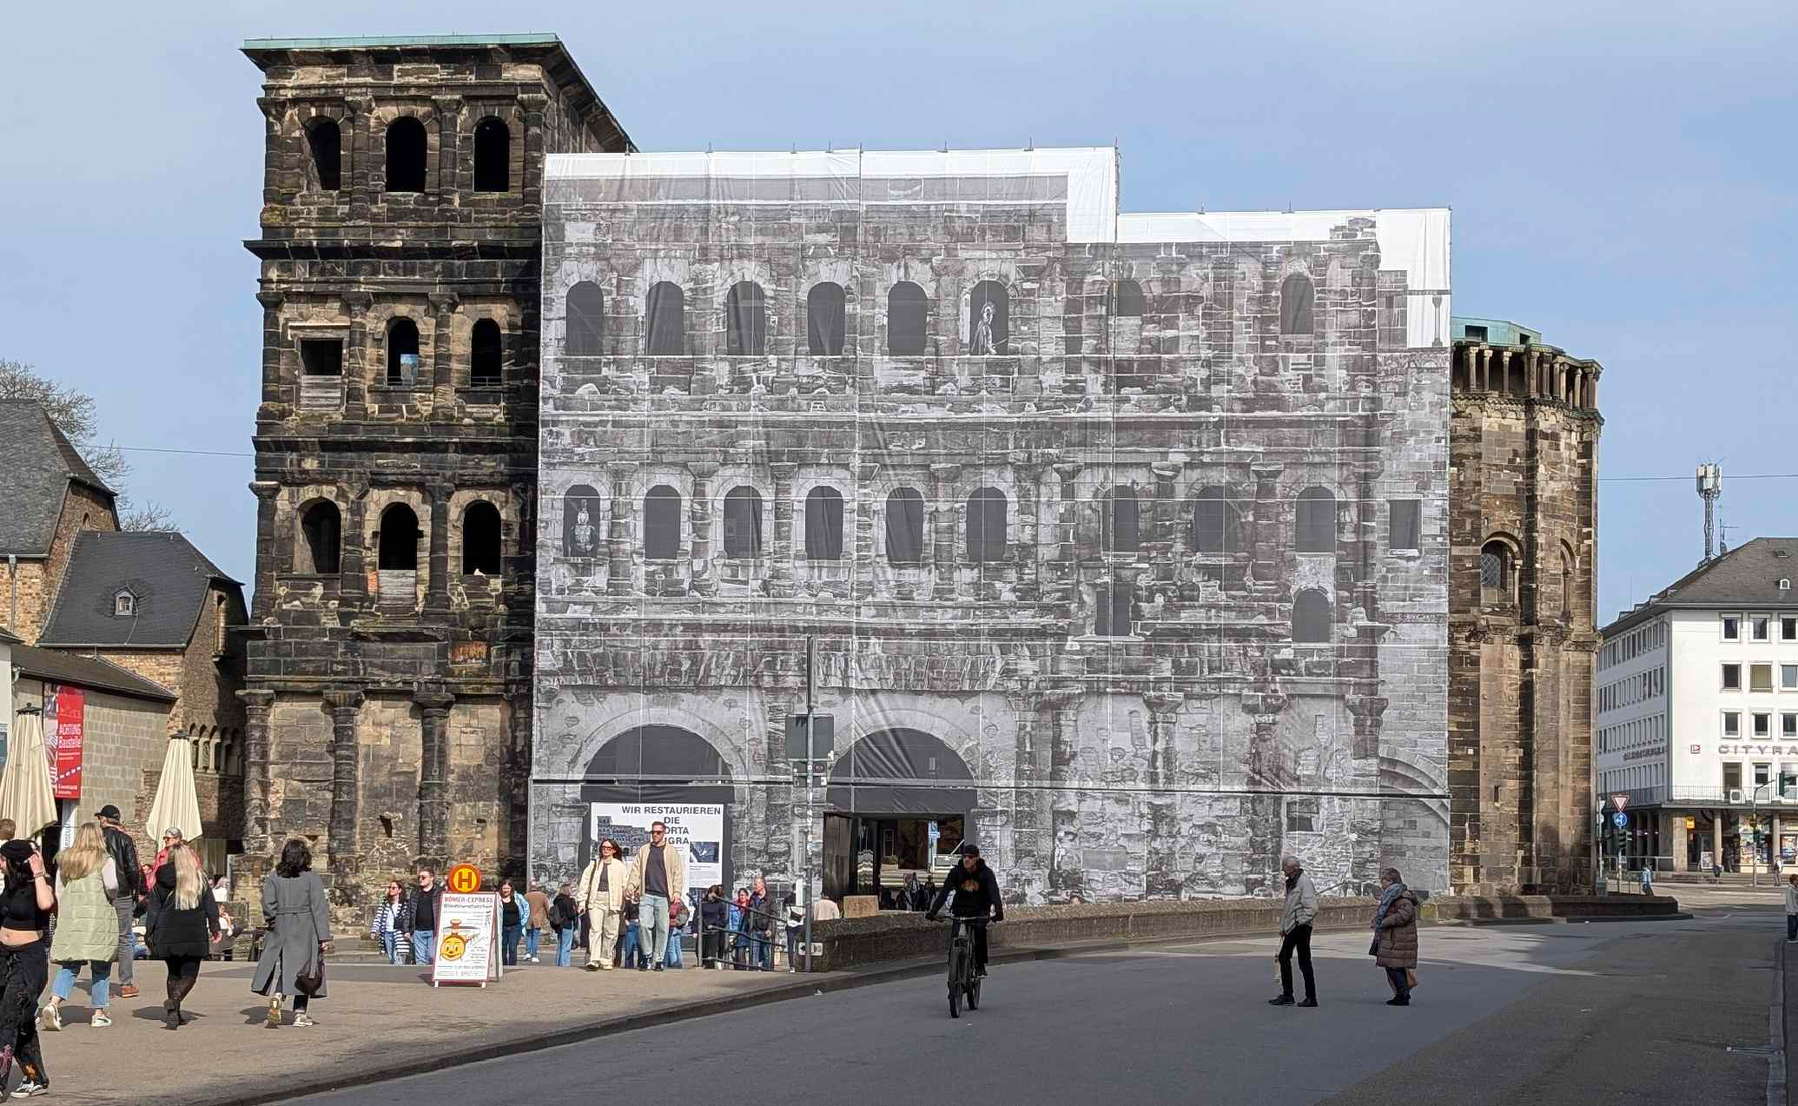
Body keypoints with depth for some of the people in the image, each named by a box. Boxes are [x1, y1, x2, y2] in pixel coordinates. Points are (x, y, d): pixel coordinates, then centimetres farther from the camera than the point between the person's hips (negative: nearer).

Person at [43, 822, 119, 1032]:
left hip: (70, 915, 4)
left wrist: (62, 917, 19)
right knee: (101, 966, 6)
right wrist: (111, 895, 6)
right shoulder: (105, 861, -1)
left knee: (68, 966, 4)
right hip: (99, 916, -4)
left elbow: (59, 891, 13)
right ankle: (99, 1013, 8)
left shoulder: (65, 860, 12)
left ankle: (54, 1003, -18)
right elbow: (111, 884, -16)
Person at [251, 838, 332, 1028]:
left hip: (280, 929, 2)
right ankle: (300, 1014, 8)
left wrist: (272, 920, 9)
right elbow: (319, 908, -7)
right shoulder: (312, 878, -5)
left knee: (278, 967, 8)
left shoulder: (274, 877, 1)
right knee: (303, 969, 7)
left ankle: (275, 999, -17)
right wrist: (323, 936, -6)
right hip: (305, 929, -2)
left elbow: (267, 902, -7)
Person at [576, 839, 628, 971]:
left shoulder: (619, 866, 9)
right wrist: (581, 901, 5)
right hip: (596, 900, 0)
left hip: (612, 902, 1)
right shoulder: (594, 864, 12)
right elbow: (585, 882, 12)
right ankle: (593, 960, -20)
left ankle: (605, 961, 13)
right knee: (595, 930, -13)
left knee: (610, 933, 2)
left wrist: (625, 905, 0)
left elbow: (625, 885, 7)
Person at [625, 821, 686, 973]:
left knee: (662, 929, -1)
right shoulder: (643, 851, 15)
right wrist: (631, 887, 0)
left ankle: (659, 959, 6)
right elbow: (636, 870, 14)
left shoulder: (672, 852, 9)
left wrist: (677, 891, -6)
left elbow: (678, 873, 5)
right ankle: (648, 956, 4)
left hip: (663, 896, -1)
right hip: (646, 895, 1)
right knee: (645, 925, -11)